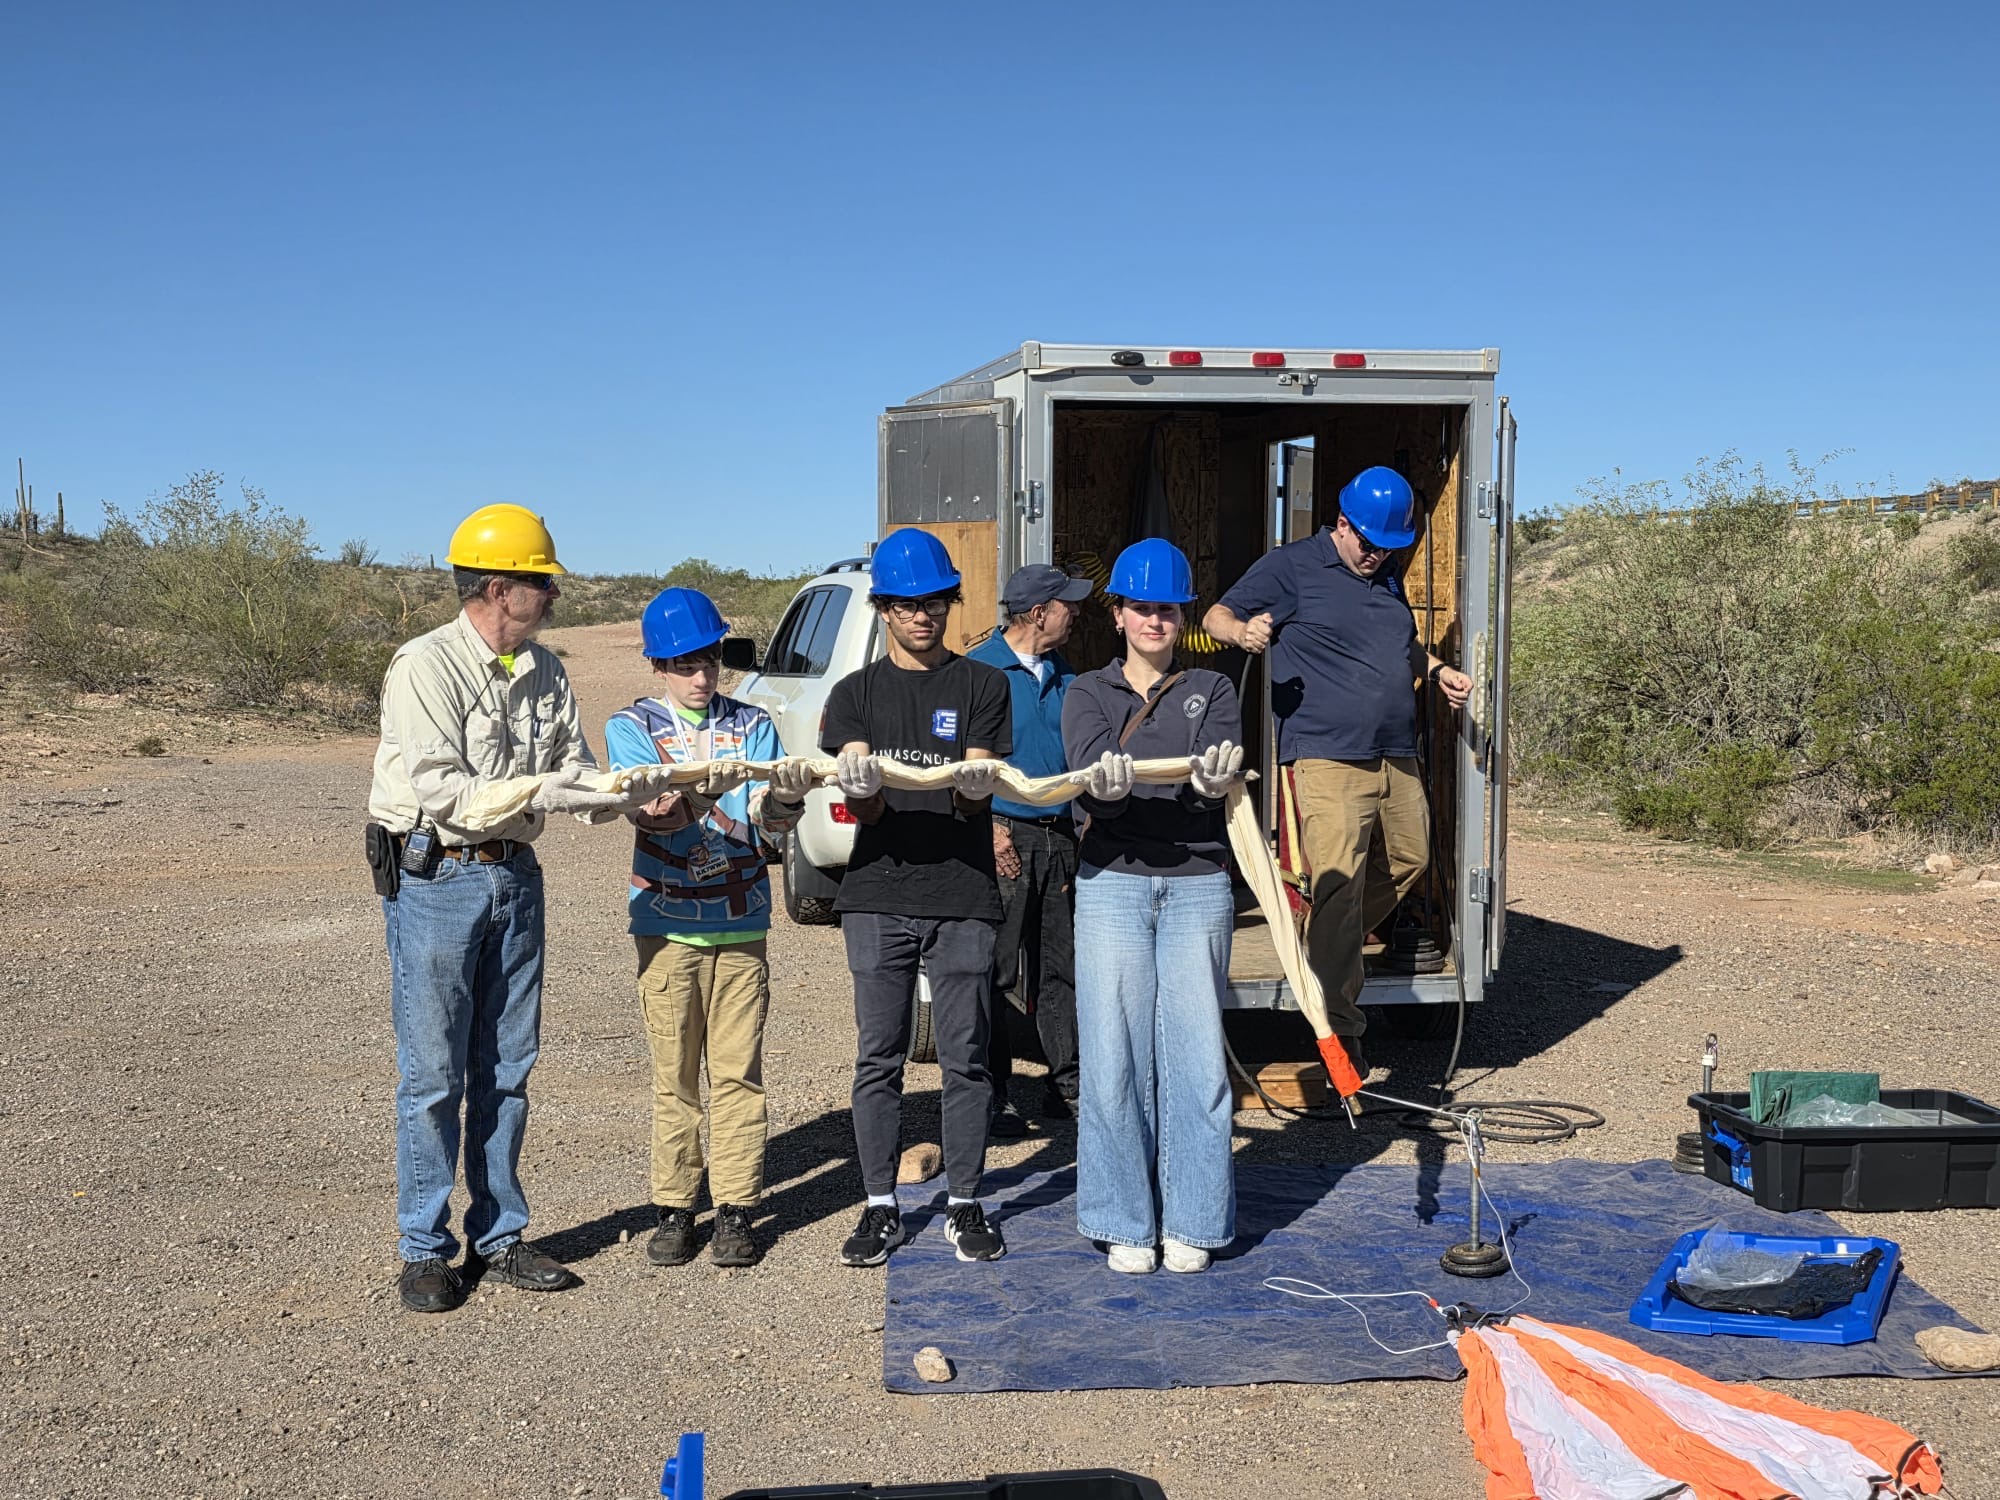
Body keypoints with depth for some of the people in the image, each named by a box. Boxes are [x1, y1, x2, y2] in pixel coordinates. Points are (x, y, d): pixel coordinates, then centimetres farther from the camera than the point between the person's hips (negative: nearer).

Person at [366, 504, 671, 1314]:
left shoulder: (545, 672, 7)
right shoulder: (424, 667, -13)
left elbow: (578, 772, 8)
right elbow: (442, 791, -21)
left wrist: (626, 790, -12)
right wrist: (545, 793, -27)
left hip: (514, 877, 6)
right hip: (435, 880, -6)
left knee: (506, 1070, 11)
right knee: (433, 1075, 1)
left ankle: (498, 1236, 23)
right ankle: (424, 1249, 14)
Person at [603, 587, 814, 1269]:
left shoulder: (752, 725, 7)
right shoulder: (632, 726, 3)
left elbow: (769, 825, -4)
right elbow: (649, 812, -14)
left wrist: (786, 796, -28)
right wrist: (701, 788, -35)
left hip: (741, 924, 1)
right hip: (667, 925, -1)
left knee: (738, 1072, 2)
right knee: (675, 1076, 5)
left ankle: (735, 1211, 11)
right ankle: (674, 1210, 16)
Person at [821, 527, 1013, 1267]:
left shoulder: (982, 685, 7)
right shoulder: (856, 693, 9)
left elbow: (977, 796, -2)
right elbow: (861, 808, -1)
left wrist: (974, 785, -26)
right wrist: (862, 786, -25)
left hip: (964, 898, -1)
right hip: (879, 896, 1)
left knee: (964, 1055, 3)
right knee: (878, 1056, 4)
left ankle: (964, 1204, 14)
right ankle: (880, 1207, 14)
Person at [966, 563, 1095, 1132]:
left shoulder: (1065, 676, 14)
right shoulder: (978, 670, -6)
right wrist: (990, 827, -15)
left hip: (1060, 835, 6)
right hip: (1003, 835, -6)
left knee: (1062, 967, 10)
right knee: (997, 973, -2)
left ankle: (1066, 1084, 19)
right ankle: (991, 1097, 7)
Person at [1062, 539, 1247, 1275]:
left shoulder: (1212, 690, 12)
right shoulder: (1088, 693, 10)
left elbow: (1223, 771, -7)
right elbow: (1088, 784, -8)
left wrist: (1214, 779, -31)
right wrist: (1104, 786, -32)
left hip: (1198, 885, 1)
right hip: (1113, 881, 0)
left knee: (1194, 1050, 0)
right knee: (1115, 1052, -1)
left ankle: (1189, 1220, 12)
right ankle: (1125, 1221, 11)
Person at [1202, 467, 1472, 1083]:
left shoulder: (1386, 578, 20)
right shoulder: (1290, 566, -2)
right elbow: (1217, 616, -6)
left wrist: (1438, 670, 18)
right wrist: (1243, 629, -28)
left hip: (1396, 756, 8)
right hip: (1327, 759, -8)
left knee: (1409, 861, 16)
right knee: (1339, 887, -13)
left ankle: (1328, 956, 36)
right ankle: (1341, 1029, -7)